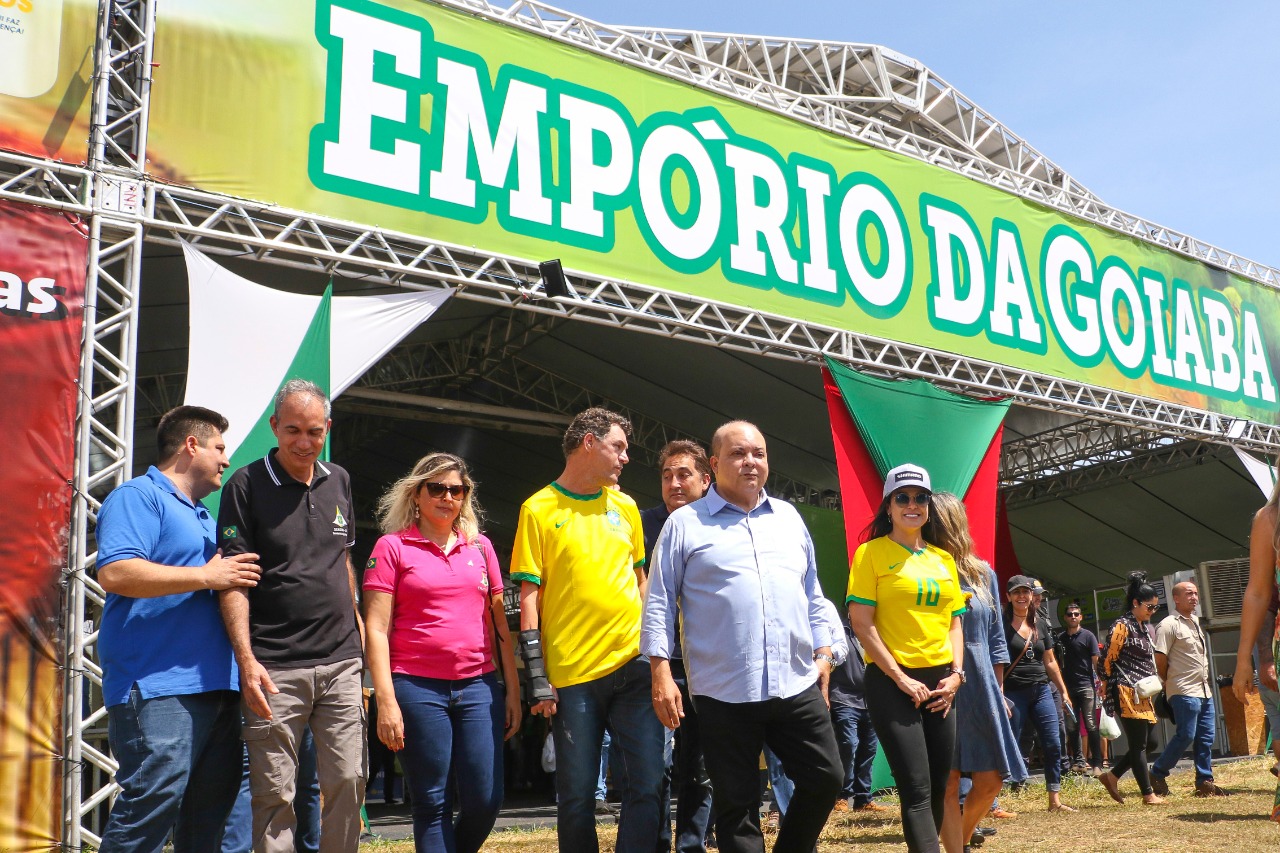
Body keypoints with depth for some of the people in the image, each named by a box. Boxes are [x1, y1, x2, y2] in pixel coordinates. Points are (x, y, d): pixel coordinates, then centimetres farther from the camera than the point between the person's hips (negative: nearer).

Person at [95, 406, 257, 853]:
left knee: (209, 811, 11)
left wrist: (238, 577, 18)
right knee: (153, 803, -14)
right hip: (159, 686, -9)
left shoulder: (203, 517, 25)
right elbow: (115, 572, -20)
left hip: (215, 684, 9)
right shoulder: (138, 497, -4)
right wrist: (205, 576, -17)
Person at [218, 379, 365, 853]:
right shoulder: (246, 485, -2)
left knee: (348, 782, 4)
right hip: (274, 667, -4)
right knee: (274, 793, -1)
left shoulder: (339, 481, 13)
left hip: (341, 661, 4)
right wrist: (246, 660, -17)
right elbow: (233, 579, -8)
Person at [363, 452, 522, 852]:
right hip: (418, 688, -3)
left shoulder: (481, 547, 13)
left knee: (486, 800, -1)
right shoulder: (392, 546, 2)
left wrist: (513, 690, 10)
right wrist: (386, 701, -10)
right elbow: (376, 629, -3)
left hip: (479, 686, 3)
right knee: (432, 804, 2)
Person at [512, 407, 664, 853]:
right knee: (576, 795, 4)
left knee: (647, 784, -2)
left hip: (633, 665, 3)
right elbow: (528, 595, -3)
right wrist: (537, 677, -7)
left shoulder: (625, 506, 12)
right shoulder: (539, 509, 0)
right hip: (571, 673, -3)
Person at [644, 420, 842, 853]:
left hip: (797, 685, 4)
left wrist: (823, 652, 14)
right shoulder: (685, 524, 0)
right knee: (737, 803, 5)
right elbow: (659, 604, -2)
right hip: (724, 692, -4)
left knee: (826, 778, 8)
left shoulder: (789, 517, 14)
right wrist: (661, 674, -9)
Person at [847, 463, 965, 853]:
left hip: (939, 684, 6)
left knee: (938, 786, 9)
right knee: (917, 790, -11)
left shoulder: (943, 559, 13)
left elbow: (954, 621, 16)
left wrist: (956, 674, 1)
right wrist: (901, 678, -12)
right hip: (892, 681, -6)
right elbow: (861, 622, -9)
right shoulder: (871, 552, -3)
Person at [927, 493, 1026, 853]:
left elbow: (995, 639, 13)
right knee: (948, 784, -2)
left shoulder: (983, 574, 7)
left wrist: (998, 693, 11)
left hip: (980, 687, 4)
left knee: (991, 780, 6)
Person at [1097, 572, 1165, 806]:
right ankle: (1148, 794, 4)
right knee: (1138, 744, -3)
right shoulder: (1122, 626, -11)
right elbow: (1108, 660, -13)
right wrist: (1110, 694, -11)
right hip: (1128, 694, -9)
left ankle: (1112, 776, 18)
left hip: (1144, 694, 9)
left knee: (1149, 742, 10)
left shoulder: (1145, 627, 16)